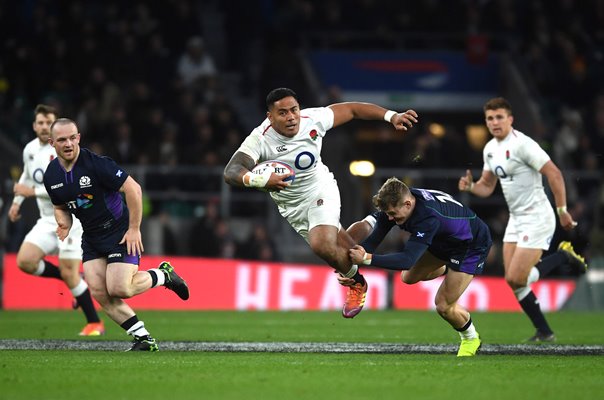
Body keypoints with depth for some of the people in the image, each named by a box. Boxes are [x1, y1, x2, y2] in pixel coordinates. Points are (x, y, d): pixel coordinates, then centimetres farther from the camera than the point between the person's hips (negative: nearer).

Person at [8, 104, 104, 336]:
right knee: (25, 261, -9)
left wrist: (32, 192, -22)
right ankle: (73, 282, 12)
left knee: (69, 272, -12)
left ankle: (95, 324, 2)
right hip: (47, 220, 7)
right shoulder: (30, 149, 6)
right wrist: (17, 201, 20)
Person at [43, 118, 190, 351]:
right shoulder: (51, 176, -1)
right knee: (99, 293, -7)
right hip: (91, 238, 7)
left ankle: (163, 275, 10)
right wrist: (64, 227, -6)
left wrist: (134, 229, -19)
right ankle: (144, 339, 3)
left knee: (118, 289, -19)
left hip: (120, 232, -7)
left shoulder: (96, 164, -22)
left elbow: (133, 189, -20)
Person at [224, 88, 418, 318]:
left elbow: (352, 110, -9)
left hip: (320, 191, -1)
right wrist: (258, 180, -64)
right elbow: (231, 172, -44)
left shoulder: (313, 120, -24)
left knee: (322, 245, -24)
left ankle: (356, 282, 6)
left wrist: (391, 116, -15)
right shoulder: (260, 140, -30)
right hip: (291, 206, 1)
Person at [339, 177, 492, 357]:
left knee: (444, 305, -8)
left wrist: (367, 258, -52)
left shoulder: (428, 217, -43)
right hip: (443, 241, 8)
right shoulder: (397, 201, -21)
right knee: (409, 277, 10)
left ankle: (471, 338, 21)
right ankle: (450, 268, 37)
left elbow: (407, 259, -47)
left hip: (473, 244, -8)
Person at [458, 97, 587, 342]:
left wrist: (562, 211, -19)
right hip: (516, 219, 8)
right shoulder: (490, 149, 8)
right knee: (513, 281, 3)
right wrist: (470, 186, -4)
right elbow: (487, 186, 18)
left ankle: (565, 256, 6)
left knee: (516, 278, -14)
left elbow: (554, 174, -19)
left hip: (537, 218, -8)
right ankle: (544, 332, 13)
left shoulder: (522, 144, -18)